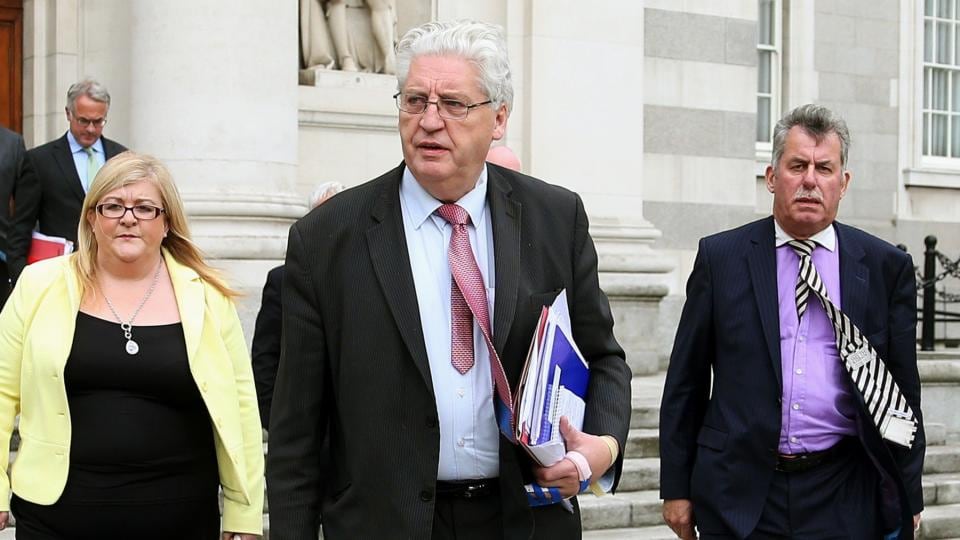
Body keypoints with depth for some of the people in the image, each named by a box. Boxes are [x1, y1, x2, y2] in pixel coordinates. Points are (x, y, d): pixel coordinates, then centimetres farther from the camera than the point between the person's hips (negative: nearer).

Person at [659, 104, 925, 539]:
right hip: (742, 493, 0)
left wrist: (908, 500, 6)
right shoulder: (720, 256, 2)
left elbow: (903, 391, 6)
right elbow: (685, 384, 4)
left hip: (846, 502, 1)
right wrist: (676, 488, 2)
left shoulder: (885, 267, 3)